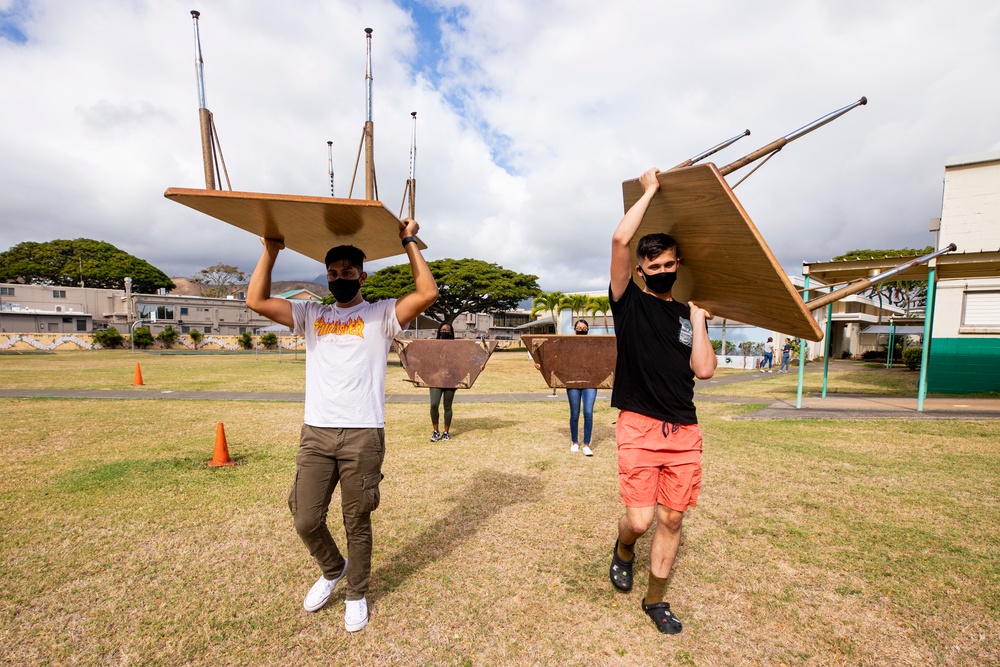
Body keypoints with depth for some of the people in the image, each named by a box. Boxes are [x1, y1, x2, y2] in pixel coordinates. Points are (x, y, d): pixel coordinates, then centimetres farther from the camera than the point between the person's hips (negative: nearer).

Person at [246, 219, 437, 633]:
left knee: (357, 523, 10)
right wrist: (270, 251, 6)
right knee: (306, 521, 8)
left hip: (363, 435, -3)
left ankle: (356, 595, 34)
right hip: (315, 433, 4)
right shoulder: (311, 315, 15)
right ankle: (332, 569, 40)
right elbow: (256, 301, 8)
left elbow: (427, 293, -11)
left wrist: (410, 243, -5)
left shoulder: (382, 315, 3)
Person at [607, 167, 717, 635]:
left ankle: (655, 600, 33)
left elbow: (704, 370, 0)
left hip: (684, 431, 4)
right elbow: (619, 240, -12)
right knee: (639, 520, -6)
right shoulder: (629, 301, 2)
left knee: (672, 518, 11)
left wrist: (698, 318, 1)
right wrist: (650, 190, 0)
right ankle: (623, 551, 32)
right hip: (639, 426, -4)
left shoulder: (689, 315, 13)